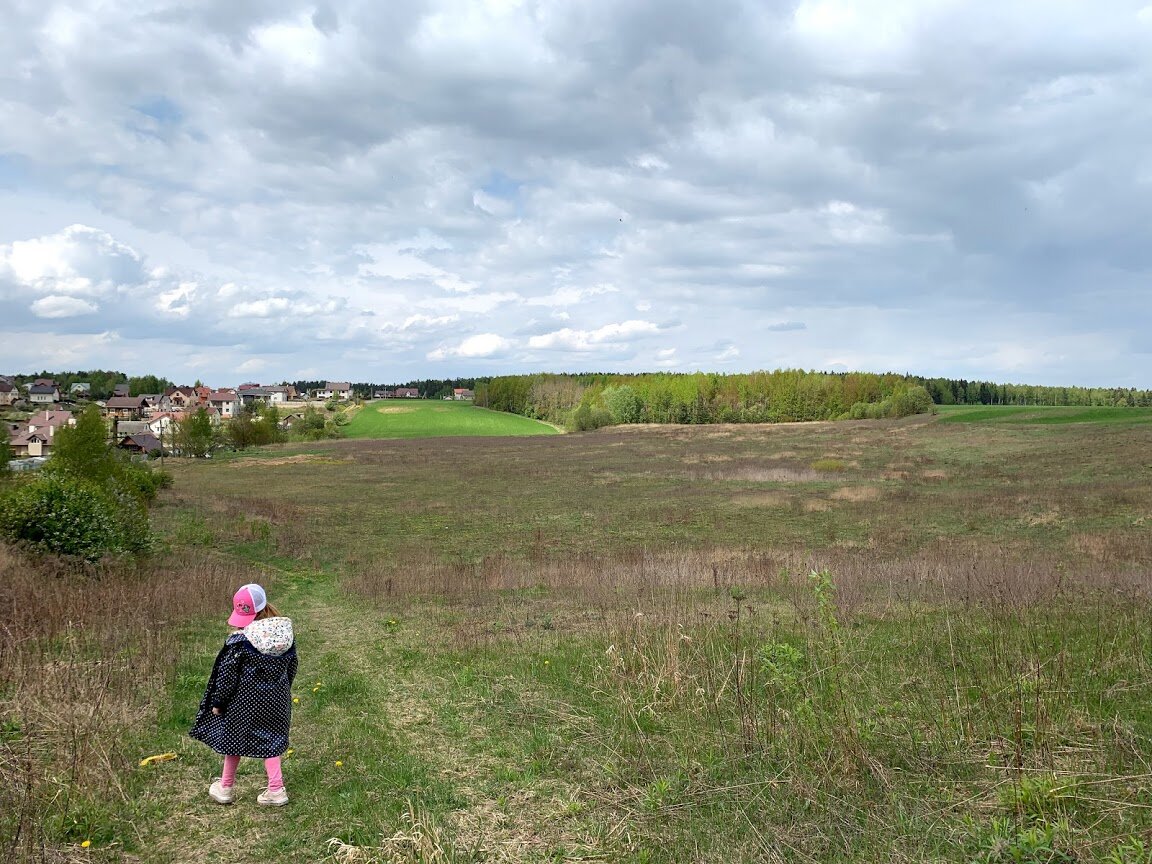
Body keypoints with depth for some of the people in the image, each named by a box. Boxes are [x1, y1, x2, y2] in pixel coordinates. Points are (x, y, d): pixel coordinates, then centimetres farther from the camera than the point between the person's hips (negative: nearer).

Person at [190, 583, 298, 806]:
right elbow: (291, 666, 7)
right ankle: (276, 789, 12)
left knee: (233, 738, 16)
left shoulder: (240, 641, -22)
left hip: (244, 700, -4)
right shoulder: (286, 633, -6)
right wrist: (282, 691, 21)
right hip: (275, 698, 4)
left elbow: (227, 675, -15)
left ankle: (225, 788, 32)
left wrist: (217, 702, -1)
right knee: (270, 740, 17)